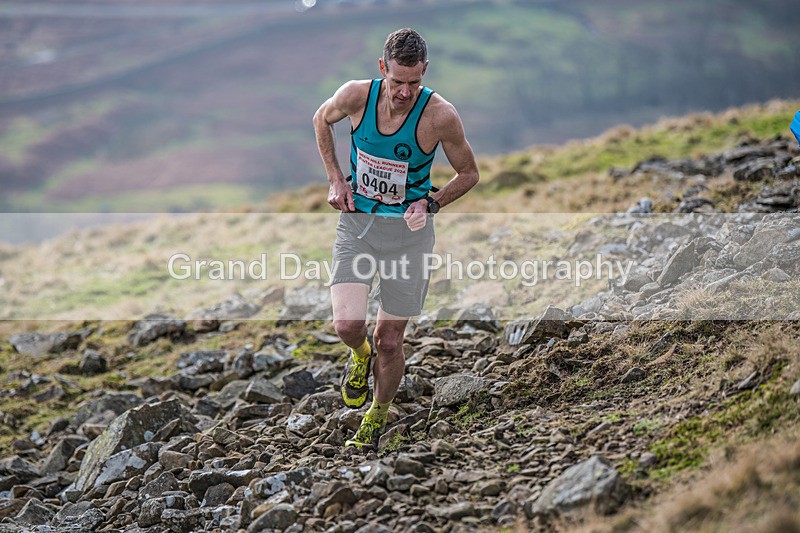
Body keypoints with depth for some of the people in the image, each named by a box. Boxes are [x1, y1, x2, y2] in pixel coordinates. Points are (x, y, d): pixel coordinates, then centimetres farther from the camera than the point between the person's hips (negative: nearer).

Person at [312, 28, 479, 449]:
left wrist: (430, 204, -17)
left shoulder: (440, 115, -18)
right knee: (347, 325, -17)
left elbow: (469, 173, -2)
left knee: (389, 342, 7)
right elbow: (321, 119, 11)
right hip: (356, 222, 1)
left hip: (408, 230, -1)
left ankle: (378, 415, 35)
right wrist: (335, 179, 2)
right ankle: (360, 355, 21)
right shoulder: (356, 96, -13)